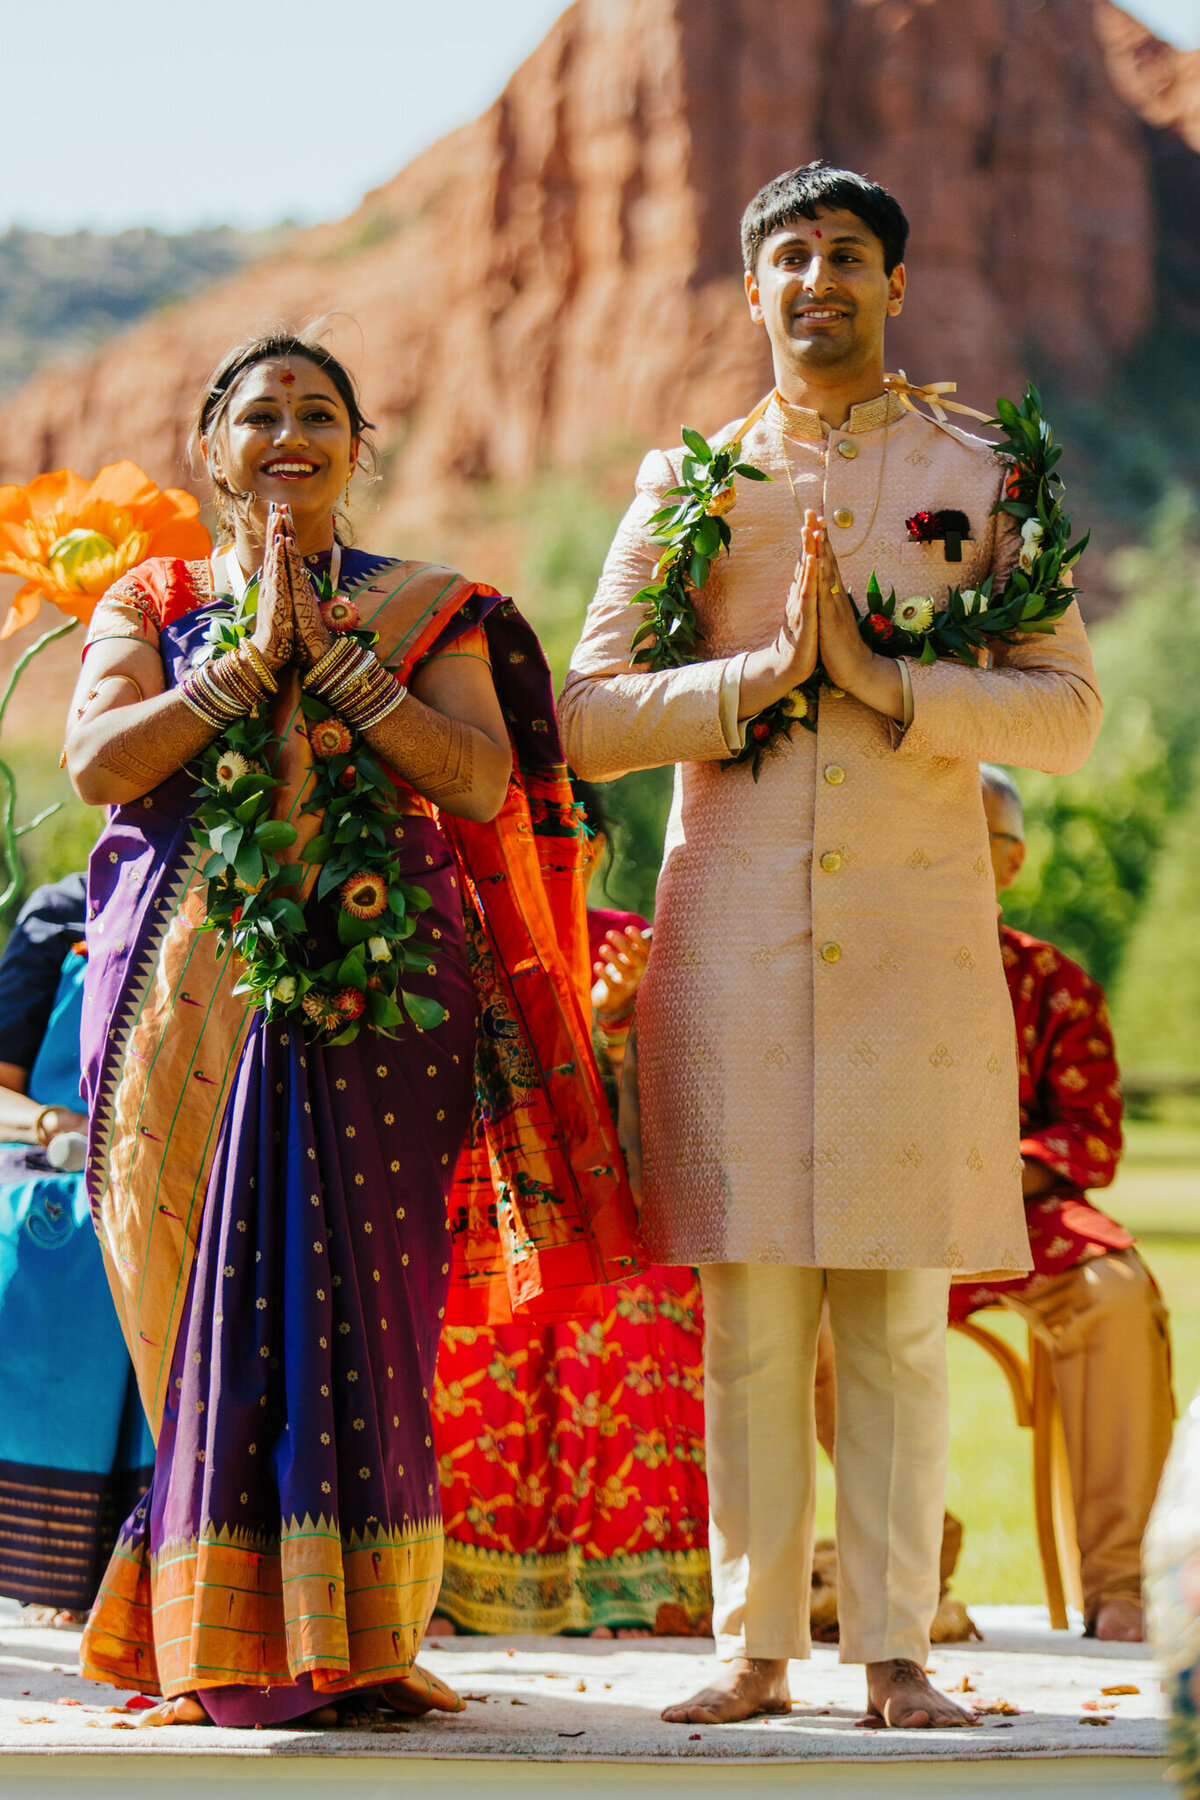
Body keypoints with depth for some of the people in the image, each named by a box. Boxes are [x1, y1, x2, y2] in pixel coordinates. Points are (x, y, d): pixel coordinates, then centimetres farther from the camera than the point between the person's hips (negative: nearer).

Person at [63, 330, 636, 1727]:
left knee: (360, 1297, -5)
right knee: (207, 1308, -3)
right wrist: (251, 656, -8)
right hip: (193, 996, 0)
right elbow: (99, 762, -4)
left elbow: (482, 782, -4)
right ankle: (215, 1647, 4)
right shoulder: (149, 603, 13)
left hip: (375, 989, 0)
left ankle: (356, 1635, 1)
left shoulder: (431, 610, 12)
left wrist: (333, 656, -8)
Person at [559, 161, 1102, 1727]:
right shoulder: (686, 486, 13)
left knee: (901, 1318, -1)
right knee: (749, 1316, -1)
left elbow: (1067, 712, 2)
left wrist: (880, 677, -12)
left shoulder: (981, 482, 11)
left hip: (915, 942, 0)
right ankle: (755, 1647, 6)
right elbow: (589, 718, 4)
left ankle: (896, 1651, 5)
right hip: (732, 939, 1)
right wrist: (762, 671, -10)